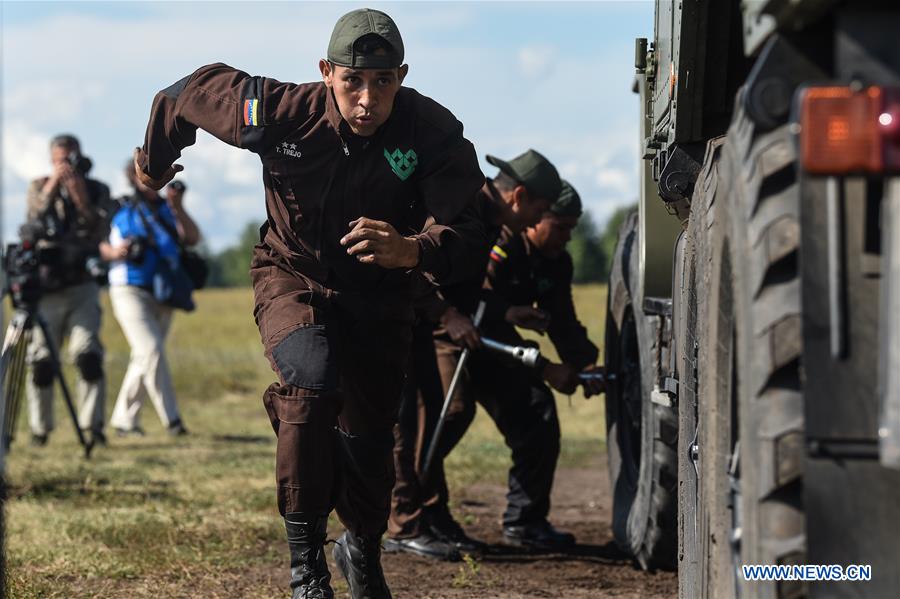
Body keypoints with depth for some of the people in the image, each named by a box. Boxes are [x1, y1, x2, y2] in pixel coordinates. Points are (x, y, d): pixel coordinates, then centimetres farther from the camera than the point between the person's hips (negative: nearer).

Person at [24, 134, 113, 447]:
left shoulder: (97, 190, 8)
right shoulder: (40, 187, 10)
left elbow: (99, 231, -7)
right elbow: (34, 218, -10)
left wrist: (81, 198, -19)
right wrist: (53, 186, -19)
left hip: (82, 287, 0)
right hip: (46, 287, 1)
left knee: (88, 356, -15)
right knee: (41, 360, -2)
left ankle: (92, 424, -12)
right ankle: (40, 427, 10)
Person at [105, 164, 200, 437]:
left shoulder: (167, 209, 9)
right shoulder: (120, 211, 0)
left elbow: (193, 238, -4)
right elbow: (99, 244, 5)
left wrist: (178, 209, -16)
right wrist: (115, 252, -16)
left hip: (162, 297, 5)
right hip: (130, 291, -5)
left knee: (143, 360, 9)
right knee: (151, 352, -18)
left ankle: (124, 419, 20)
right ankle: (171, 419, -18)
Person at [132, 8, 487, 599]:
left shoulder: (434, 133, -26)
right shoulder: (279, 113, -26)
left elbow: (467, 233, -35)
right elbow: (190, 92, -7)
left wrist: (413, 251, -58)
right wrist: (156, 161, 13)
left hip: (379, 295, 2)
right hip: (293, 278, -2)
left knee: (369, 438, 8)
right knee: (311, 378, -31)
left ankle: (364, 550, 42)